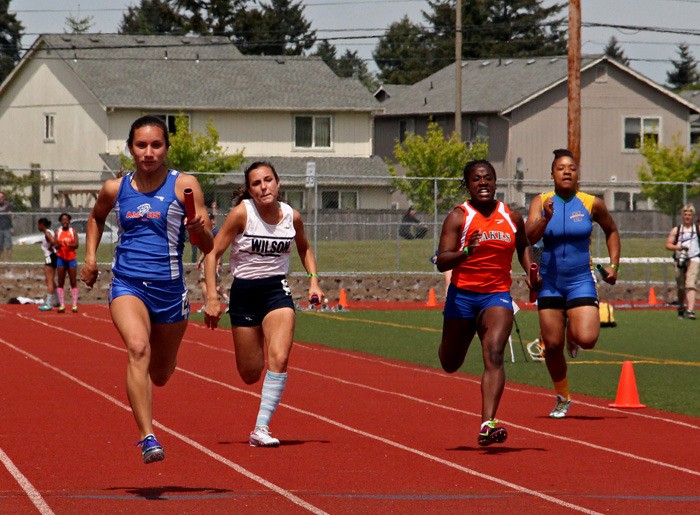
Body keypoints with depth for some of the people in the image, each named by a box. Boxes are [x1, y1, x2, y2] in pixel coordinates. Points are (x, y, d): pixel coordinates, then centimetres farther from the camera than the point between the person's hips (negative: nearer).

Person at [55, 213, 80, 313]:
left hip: (71, 258, -1)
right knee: (61, 282, -1)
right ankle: (61, 305, 1)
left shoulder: (73, 231, 4)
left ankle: (75, 305, 0)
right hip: (61, 258, 1)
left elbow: (76, 244, -5)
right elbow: (56, 246, 1)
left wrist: (69, 245, -24)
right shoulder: (58, 232, 7)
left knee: (73, 282, -2)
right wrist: (58, 245, -22)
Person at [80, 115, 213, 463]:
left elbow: (208, 247, -2)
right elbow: (96, 217, 28)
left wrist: (199, 229, -23)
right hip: (127, 285, -1)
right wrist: (90, 256, 16)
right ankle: (147, 438, -36)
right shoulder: (116, 189, 4)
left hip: (170, 289, 1)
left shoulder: (184, 186, -2)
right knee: (138, 348, -30)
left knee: (160, 376, 14)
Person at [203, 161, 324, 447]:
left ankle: (261, 429, -16)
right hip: (244, 292, -1)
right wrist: (212, 297, -16)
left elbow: (304, 249, 20)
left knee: (279, 359, -21)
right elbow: (213, 253, -9)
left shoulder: (292, 216, -2)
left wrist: (313, 281, 6)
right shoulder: (241, 213, -12)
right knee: (250, 375, 5)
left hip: (277, 291, 1)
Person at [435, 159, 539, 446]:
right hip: (462, 295, -1)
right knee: (450, 364, 14)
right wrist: (466, 253, -35)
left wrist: (530, 270, 7)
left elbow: (523, 245, 26)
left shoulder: (512, 218, 4)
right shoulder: (458, 217, -8)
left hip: (497, 295, 1)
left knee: (494, 355, -21)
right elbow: (442, 262, -16)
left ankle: (487, 425, -31)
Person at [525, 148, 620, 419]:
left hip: (581, 282, -1)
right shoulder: (541, 202, -2)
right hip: (550, 282, 1)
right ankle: (562, 398, 25)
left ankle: (572, 333, 21)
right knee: (552, 344, 4)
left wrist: (613, 265, 7)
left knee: (587, 339, -18)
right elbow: (529, 236, -16)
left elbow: (611, 231, 16)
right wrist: (546, 218, -33)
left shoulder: (592, 204, -2)